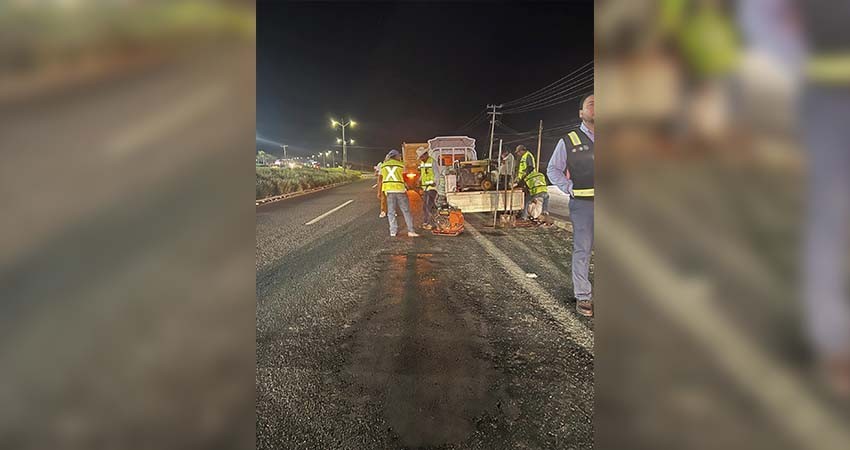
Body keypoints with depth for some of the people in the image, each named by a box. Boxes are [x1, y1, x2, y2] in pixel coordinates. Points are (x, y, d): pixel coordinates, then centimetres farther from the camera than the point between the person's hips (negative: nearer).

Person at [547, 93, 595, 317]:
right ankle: (583, 297, 8)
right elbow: (553, 169, 8)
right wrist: (569, 189, -4)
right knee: (582, 250, 0)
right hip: (582, 204, -3)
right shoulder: (569, 141, 3)